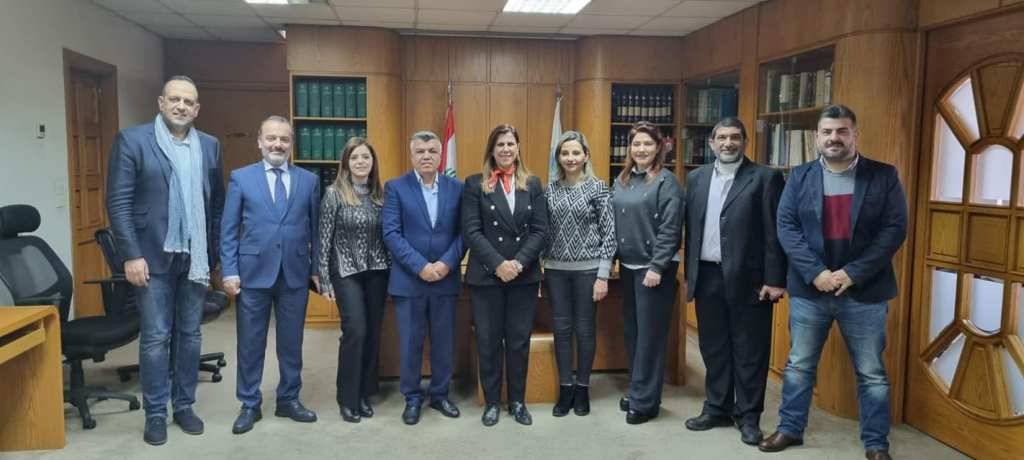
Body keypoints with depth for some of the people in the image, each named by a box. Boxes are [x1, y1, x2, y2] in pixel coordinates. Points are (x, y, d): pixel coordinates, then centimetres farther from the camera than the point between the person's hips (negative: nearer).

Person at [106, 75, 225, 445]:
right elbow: (118, 202, -8)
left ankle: (184, 406, 24)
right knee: (155, 338, 3)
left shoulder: (209, 146, 8)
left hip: (195, 257, 4)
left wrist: (214, 255, 6)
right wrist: (131, 255, -14)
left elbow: (217, 203, 10)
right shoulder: (132, 140, -3)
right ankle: (155, 413, 16)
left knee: (190, 336, 11)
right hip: (154, 256, -3)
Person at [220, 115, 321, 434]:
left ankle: (289, 400, 26)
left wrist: (317, 268, 4)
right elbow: (228, 229, 1)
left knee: (292, 342, 11)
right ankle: (250, 405, 22)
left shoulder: (309, 180, 6)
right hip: (254, 272, -1)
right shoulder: (241, 178, 2)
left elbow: (315, 228, 7)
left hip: (296, 274, 1)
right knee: (250, 344, 7)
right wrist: (230, 271, -5)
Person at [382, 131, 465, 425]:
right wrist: (420, 266, -16)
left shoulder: (457, 188, 5)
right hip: (409, 279, -2)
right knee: (411, 343, 6)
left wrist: (447, 263, -12)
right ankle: (412, 398, 21)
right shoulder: (395, 187, -1)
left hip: (446, 278, 2)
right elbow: (391, 233, -9)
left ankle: (439, 394, 27)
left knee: (444, 341, 10)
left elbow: (463, 232, 2)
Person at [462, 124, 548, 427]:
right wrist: (498, 264, -16)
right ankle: (492, 402, 20)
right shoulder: (475, 184, 1)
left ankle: (518, 401, 22)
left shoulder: (532, 184, 8)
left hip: (525, 275, 2)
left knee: (519, 340, 8)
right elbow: (471, 231, -6)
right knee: (488, 341, 5)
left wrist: (519, 263, -12)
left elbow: (540, 230, 1)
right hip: (485, 275, -2)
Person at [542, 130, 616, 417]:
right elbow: (544, 229, 10)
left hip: (587, 269, -3)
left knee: (584, 329, 6)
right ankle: (565, 389, 19)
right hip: (556, 269, 3)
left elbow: (609, 234, -6)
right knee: (561, 328, 8)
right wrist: (542, 264, 4)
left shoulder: (598, 188, -5)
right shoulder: (551, 189, 6)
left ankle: (583, 388, 20)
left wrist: (603, 275, -11)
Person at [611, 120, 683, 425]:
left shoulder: (666, 181, -8)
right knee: (631, 331, 13)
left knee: (650, 334, 0)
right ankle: (637, 391, 26)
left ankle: (645, 401, 10)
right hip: (627, 266, 6)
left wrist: (657, 267, -18)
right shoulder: (621, 180, 10)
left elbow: (669, 229, -13)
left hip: (654, 267, -6)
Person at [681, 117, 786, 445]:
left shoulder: (765, 178, -3)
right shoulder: (696, 178, 10)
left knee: (749, 352, 5)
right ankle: (717, 408, 27)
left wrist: (775, 279, -11)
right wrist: (689, 274, 10)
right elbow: (691, 229, 11)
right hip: (707, 277, 4)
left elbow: (774, 232, -7)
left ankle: (748, 416, 18)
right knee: (713, 348, 13)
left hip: (748, 279, -4)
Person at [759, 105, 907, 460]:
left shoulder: (883, 175, -1)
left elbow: (894, 229, -7)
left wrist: (853, 273, -16)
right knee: (798, 365, 13)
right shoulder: (800, 177, 4)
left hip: (864, 291, -1)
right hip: (809, 289, 2)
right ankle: (790, 428, 29)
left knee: (872, 373, 8)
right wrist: (815, 272, -15)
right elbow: (786, 227, -3)